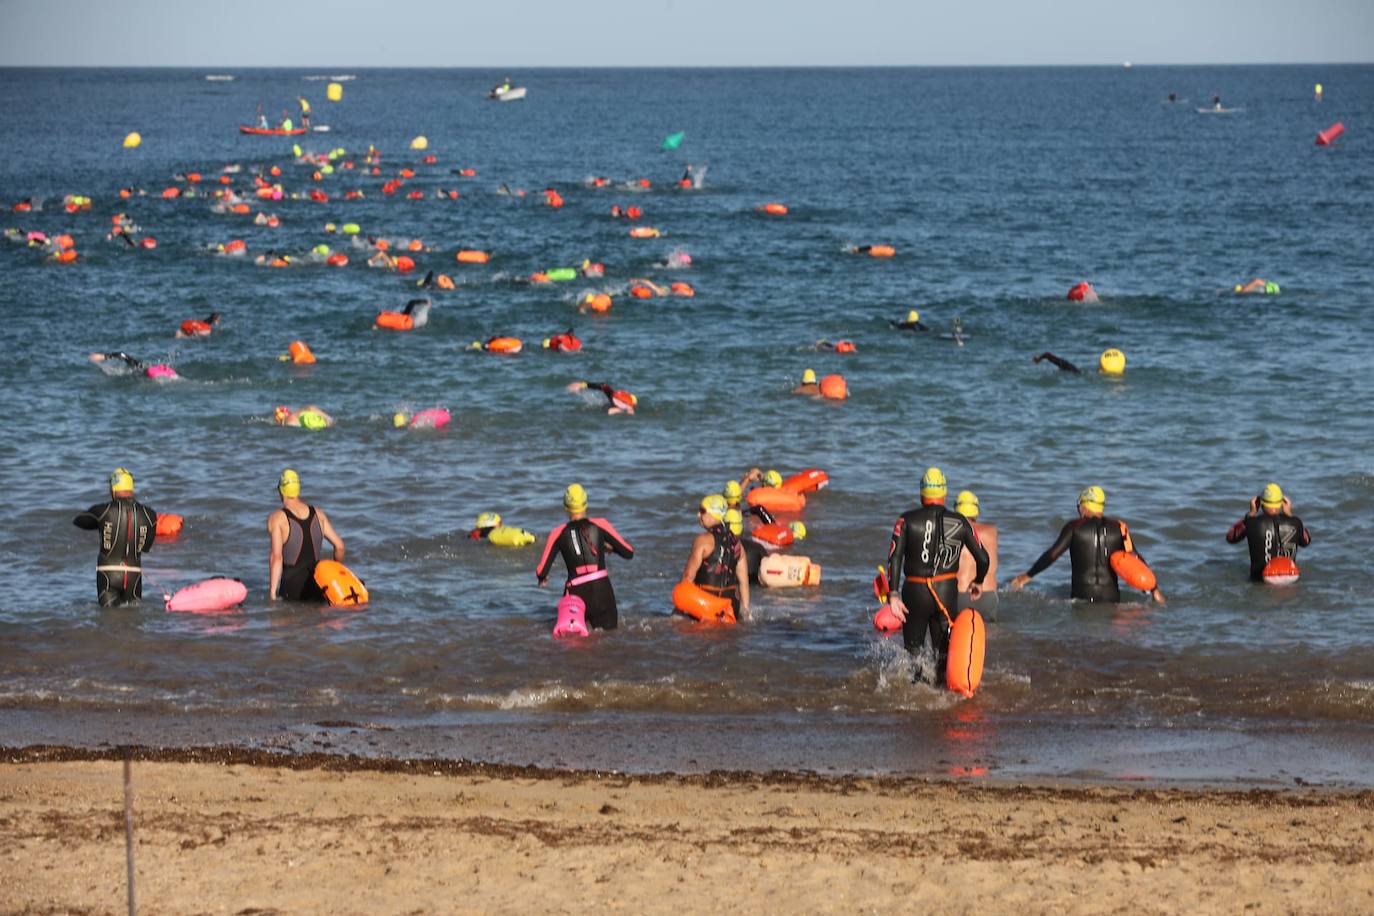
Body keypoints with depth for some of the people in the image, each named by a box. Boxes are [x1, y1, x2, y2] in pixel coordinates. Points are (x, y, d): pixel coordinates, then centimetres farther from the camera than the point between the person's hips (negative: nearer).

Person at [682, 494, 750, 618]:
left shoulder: (703, 540, -6)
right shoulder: (735, 541, 13)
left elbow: (689, 576, -6)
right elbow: (743, 581, 14)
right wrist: (745, 609, 19)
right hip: (731, 602, 6)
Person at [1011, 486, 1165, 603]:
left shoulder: (1075, 527, 4)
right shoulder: (1118, 528, 12)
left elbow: (1052, 554, 0)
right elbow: (1136, 559, 11)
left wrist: (1028, 575, 9)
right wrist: (1154, 590, 15)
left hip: (1082, 595, -3)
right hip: (1111, 596, 3)